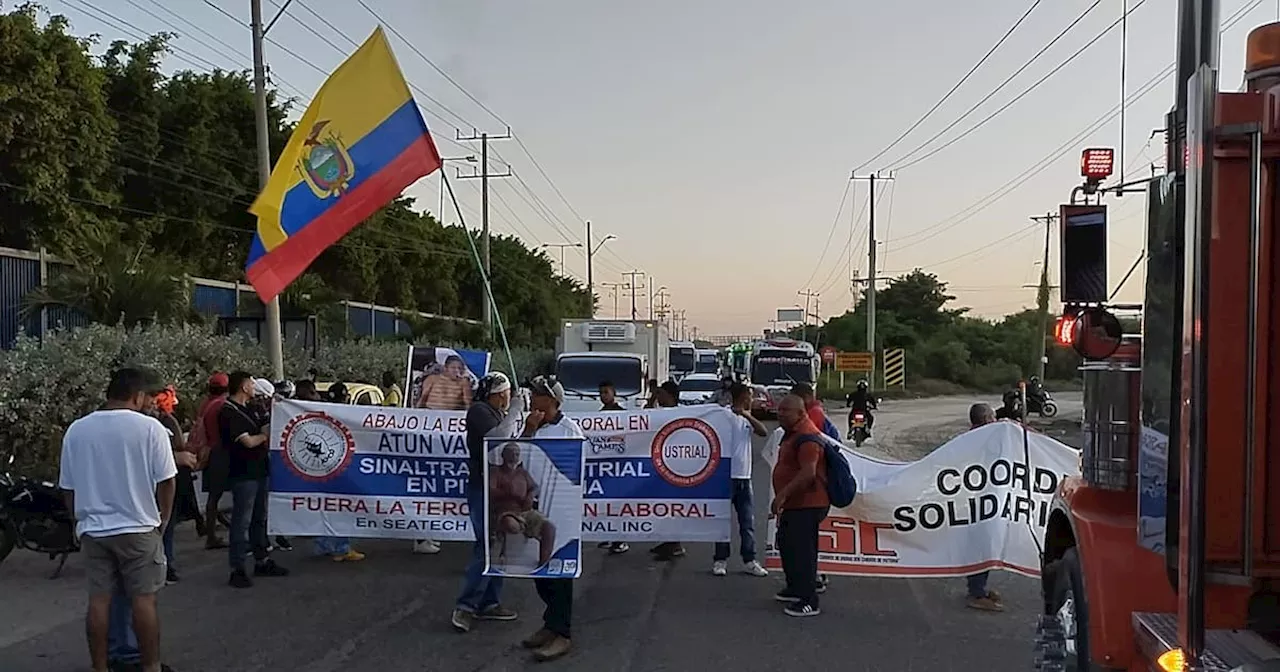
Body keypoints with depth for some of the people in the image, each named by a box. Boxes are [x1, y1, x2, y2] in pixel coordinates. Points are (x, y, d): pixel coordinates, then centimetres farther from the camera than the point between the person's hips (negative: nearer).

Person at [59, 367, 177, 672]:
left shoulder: (77, 430, 2)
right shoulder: (149, 427, -11)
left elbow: (68, 487, 8)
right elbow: (166, 481, -8)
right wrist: (163, 521, 6)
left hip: (92, 530, 4)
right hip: (138, 528, -4)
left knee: (99, 600, 8)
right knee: (143, 599, 2)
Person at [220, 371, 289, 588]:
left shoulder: (246, 410, 15)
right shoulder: (229, 412, -15)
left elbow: (260, 430, 19)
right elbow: (248, 442, -20)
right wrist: (265, 434, -3)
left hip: (258, 471, 10)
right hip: (243, 474, -10)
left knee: (259, 519, 16)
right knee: (241, 522, -5)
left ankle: (262, 561, 26)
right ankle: (237, 570, 0)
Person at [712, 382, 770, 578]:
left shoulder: (747, 419, 11)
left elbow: (764, 432, -5)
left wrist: (747, 415, -14)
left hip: (744, 478, 6)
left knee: (748, 522, 7)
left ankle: (749, 561, 12)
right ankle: (720, 560, 10)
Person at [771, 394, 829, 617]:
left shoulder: (806, 437, -20)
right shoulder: (793, 433, 15)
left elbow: (808, 473, -29)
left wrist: (783, 494, -30)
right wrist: (783, 497, 24)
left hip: (807, 505, -11)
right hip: (794, 504, 11)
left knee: (802, 550, -9)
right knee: (786, 544, 21)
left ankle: (809, 602, -3)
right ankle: (795, 589, 36)